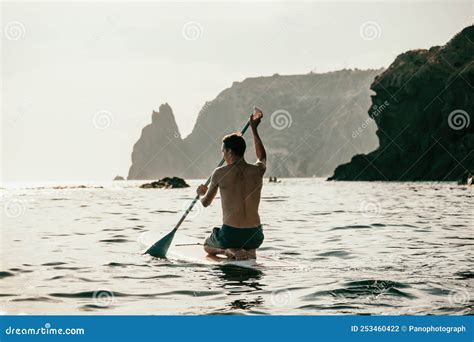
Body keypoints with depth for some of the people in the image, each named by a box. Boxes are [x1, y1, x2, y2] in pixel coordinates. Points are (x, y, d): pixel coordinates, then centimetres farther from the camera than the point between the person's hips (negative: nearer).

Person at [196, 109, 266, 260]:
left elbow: (205, 203, 7)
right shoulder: (258, 170, -1)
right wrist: (254, 129, 34)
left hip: (230, 235, -3)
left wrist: (202, 193, 30)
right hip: (254, 236, 3)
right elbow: (262, 156, 26)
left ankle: (227, 251, -1)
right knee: (249, 245, 40)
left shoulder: (220, 173, -8)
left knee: (207, 245, 31)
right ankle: (249, 252, 5)